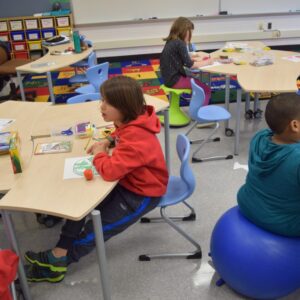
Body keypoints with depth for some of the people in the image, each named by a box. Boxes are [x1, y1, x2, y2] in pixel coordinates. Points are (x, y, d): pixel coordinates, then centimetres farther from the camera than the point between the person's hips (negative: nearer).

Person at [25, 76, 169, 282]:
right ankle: (59, 254, 10)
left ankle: (57, 262, 21)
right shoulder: (131, 121, -4)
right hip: (130, 180, 9)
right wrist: (109, 142, -1)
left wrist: (99, 154, -19)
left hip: (143, 194, -9)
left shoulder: (136, 137, -34)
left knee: (95, 230, -1)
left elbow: (110, 170, -41)